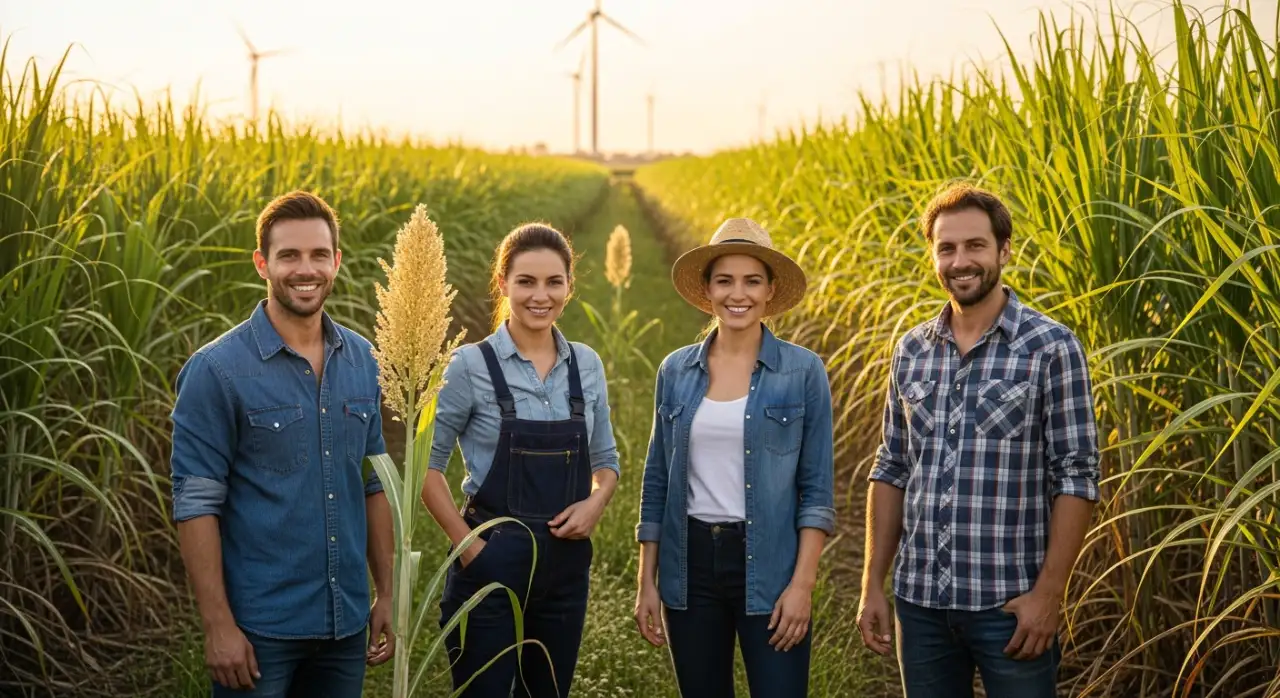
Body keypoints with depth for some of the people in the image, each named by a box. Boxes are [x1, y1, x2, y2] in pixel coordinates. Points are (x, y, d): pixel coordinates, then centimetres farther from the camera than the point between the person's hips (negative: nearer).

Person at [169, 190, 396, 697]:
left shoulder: (364, 362, 6)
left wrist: (386, 594, 10)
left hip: (346, 624, 5)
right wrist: (218, 625, -15)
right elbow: (195, 504, -12)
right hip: (260, 629, -5)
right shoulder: (216, 370, -10)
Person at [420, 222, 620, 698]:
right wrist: (465, 543, -11)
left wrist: (596, 502, -6)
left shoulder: (588, 365, 5)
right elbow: (427, 463, -5)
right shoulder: (471, 365, -8)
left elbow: (606, 459, 14)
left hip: (566, 565, 4)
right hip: (491, 566, -4)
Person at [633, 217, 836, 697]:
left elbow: (817, 487, -4)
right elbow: (658, 483, 9)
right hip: (690, 563, 3)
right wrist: (647, 582, 5)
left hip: (768, 566, -3)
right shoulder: (676, 370, 5)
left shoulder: (803, 370, -3)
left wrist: (802, 583, -11)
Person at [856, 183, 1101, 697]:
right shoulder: (912, 350, 7)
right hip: (920, 600, 4)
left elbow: (1075, 478, -8)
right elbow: (891, 471, 12)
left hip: (1009, 603, -4)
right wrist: (873, 585, 8)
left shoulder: (1052, 348, -7)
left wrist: (1048, 592, -13)